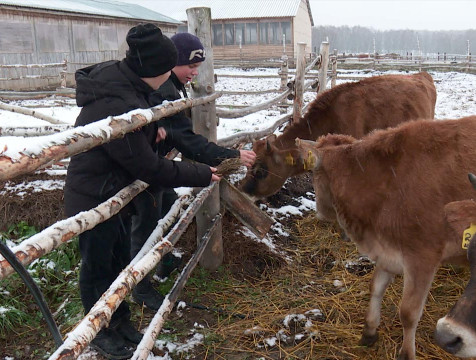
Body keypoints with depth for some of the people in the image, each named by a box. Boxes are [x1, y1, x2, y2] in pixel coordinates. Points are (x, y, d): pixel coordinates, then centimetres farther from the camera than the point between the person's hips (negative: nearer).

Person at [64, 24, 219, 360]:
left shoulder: (119, 78, -5)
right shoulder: (117, 106, -35)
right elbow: (150, 168, -27)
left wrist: (151, 128, -4)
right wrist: (201, 175, -18)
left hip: (118, 191, 9)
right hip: (94, 201, -9)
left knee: (120, 260, 21)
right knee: (97, 268, 12)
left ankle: (120, 319, 41)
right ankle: (101, 330, 34)